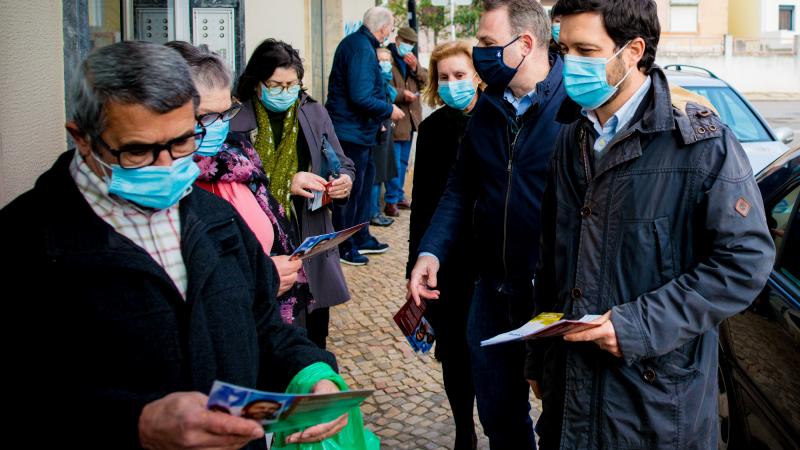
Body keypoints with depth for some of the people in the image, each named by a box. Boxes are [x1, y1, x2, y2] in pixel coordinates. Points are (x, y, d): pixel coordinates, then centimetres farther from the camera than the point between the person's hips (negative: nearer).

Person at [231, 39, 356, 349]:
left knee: (313, 341, 9)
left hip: (310, 243, 3)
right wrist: (287, 184, -21)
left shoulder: (314, 113, 8)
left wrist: (345, 181, -10)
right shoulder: (237, 121, -4)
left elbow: (342, 165, 13)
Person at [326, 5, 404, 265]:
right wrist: (389, 110, -14)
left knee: (364, 182, 19)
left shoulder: (355, 43, 12)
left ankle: (361, 238, 30)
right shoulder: (362, 49, -20)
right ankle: (343, 247, 11)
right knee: (351, 189, 0)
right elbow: (361, 97, -27)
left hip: (356, 131, 11)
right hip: (351, 133, -11)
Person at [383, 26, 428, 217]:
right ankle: (391, 201, 0)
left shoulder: (411, 59, 15)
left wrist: (415, 67, -6)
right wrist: (401, 94, -20)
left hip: (410, 118, 8)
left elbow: (425, 81, 11)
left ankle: (399, 196, 26)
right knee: (394, 163, -8)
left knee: (403, 162, 16)